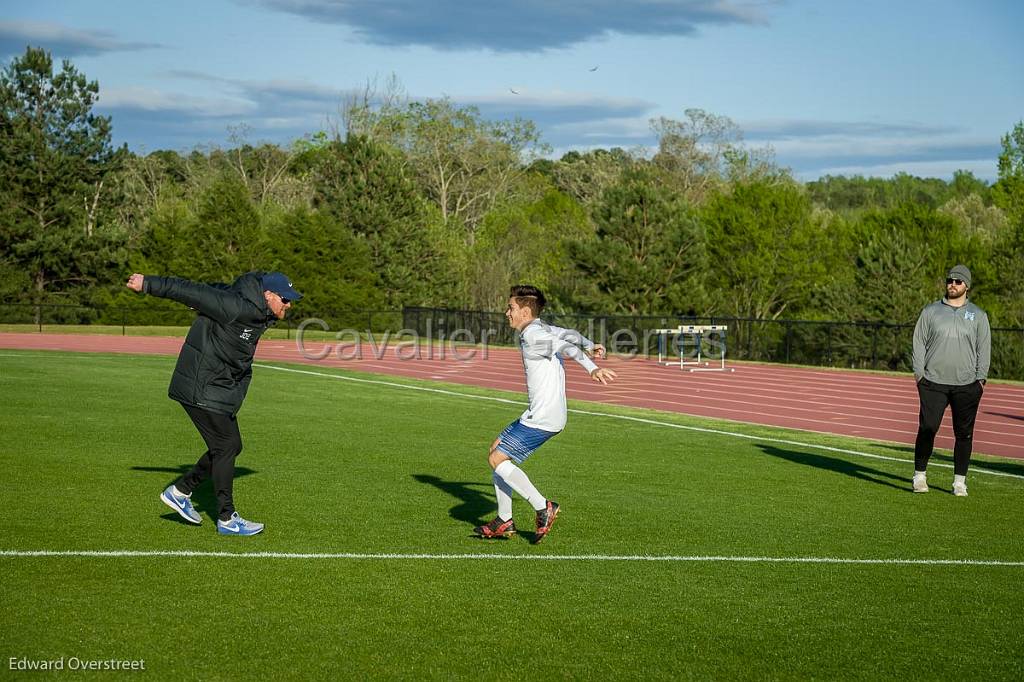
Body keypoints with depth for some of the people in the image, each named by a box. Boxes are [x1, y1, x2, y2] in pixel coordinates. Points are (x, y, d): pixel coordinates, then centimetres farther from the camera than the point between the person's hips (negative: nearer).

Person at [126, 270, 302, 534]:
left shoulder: (256, 311, 4)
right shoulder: (235, 307, -24)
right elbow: (194, 291, -21)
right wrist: (149, 284, -16)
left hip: (222, 389, 10)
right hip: (202, 389, -10)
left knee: (231, 446, 12)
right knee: (225, 447, -5)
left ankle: (179, 492, 22)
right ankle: (227, 520, 3)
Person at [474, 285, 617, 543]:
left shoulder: (533, 335, -16)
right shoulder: (543, 329, 12)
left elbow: (566, 346, -30)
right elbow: (571, 334, 29)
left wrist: (592, 368, -44)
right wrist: (591, 345, 48)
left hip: (541, 419, -10)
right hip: (537, 415, 10)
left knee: (497, 459, -8)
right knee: (497, 451, 16)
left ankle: (542, 507, -5)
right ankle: (504, 521, 19)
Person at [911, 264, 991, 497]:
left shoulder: (978, 315, 10)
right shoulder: (931, 311, 10)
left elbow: (984, 348, 9)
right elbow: (919, 342, 9)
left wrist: (981, 378, -1)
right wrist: (919, 373, -1)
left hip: (967, 385, 1)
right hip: (933, 382, 0)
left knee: (964, 433, 2)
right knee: (927, 429, -6)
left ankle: (960, 481, 9)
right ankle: (919, 475, 6)